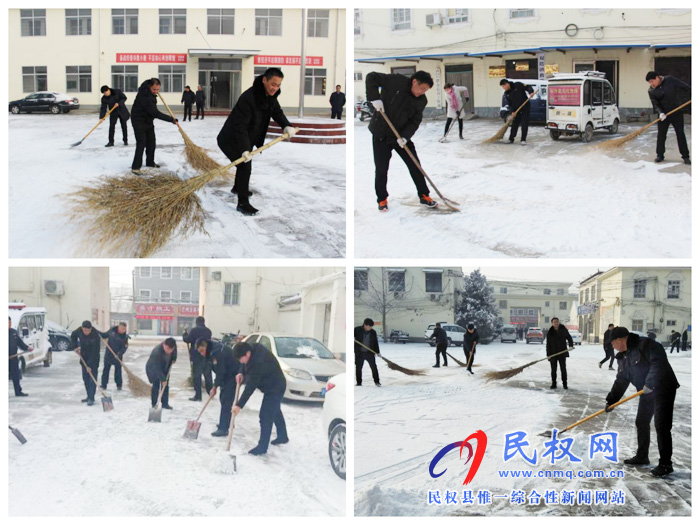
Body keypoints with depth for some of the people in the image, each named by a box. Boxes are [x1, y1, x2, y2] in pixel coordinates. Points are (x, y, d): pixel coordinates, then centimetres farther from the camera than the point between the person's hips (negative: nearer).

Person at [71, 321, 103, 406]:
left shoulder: (96, 336, -26)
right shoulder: (79, 331, -9)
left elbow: (95, 352, -27)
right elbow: (73, 336, 15)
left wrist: (90, 366, -28)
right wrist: (75, 347, 2)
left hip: (93, 360, -6)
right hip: (84, 358, 6)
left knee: (92, 378, -10)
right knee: (85, 378, 12)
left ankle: (91, 398, -9)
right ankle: (89, 396, 22)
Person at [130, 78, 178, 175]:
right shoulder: (144, 96, -33)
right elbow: (156, 113, -33)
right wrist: (171, 119, -30)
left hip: (148, 120, 9)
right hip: (139, 121, -9)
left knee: (151, 142, 14)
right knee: (141, 143, -16)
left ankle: (150, 162, 29)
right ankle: (135, 167, -16)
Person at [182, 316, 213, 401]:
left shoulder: (194, 330, -11)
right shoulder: (208, 331, 7)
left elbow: (187, 340, -10)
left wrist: (184, 334, 10)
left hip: (196, 356, -5)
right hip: (207, 355, 5)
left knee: (197, 376, -1)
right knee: (208, 375, 15)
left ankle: (198, 395, -4)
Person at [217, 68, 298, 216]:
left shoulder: (270, 96, -5)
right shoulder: (248, 98, -33)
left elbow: (277, 112, 0)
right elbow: (240, 126, -34)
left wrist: (287, 126, -21)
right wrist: (244, 149, -39)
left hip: (247, 139, 10)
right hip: (231, 140, -10)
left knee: (245, 163, 28)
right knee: (245, 165, -20)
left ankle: (237, 187, 54)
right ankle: (242, 203, -15)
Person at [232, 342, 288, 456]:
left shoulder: (258, 363, -36)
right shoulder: (255, 349, -9)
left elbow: (250, 387, -33)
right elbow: (249, 366, 13)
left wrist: (239, 405, -30)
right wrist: (241, 373, -5)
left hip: (274, 389, -10)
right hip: (276, 385, 10)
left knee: (266, 417, -10)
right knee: (276, 412, 25)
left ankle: (262, 447, -5)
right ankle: (283, 436, 42)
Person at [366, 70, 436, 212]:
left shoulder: (422, 101, -4)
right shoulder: (396, 82, -17)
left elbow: (415, 122, -5)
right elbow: (371, 77, -13)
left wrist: (404, 136, -22)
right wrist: (375, 98, -25)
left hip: (402, 135, 4)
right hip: (381, 134, -4)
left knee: (415, 166, 2)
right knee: (381, 169, 0)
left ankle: (424, 196, 16)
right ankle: (382, 199, 18)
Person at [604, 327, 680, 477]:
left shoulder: (645, 345, -18)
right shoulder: (623, 357, 10)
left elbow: (658, 362, -29)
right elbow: (621, 381, 14)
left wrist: (650, 383, -32)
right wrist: (611, 400, 9)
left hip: (663, 389, -10)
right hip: (646, 392, 10)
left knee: (661, 426, -10)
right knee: (641, 423, 16)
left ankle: (665, 464, -4)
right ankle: (642, 456, 31)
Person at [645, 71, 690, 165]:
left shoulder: (670, 80, -11)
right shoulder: (651, 90, -7)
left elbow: (685, 87, -7)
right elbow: (655, 104, -9)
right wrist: (660, 112, -25)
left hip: (677, 113, -2)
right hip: (664, 114, 2)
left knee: (680, 134, 0)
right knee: (661, 135, 2)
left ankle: (685, 156, 5)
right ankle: (660, 155, 14)